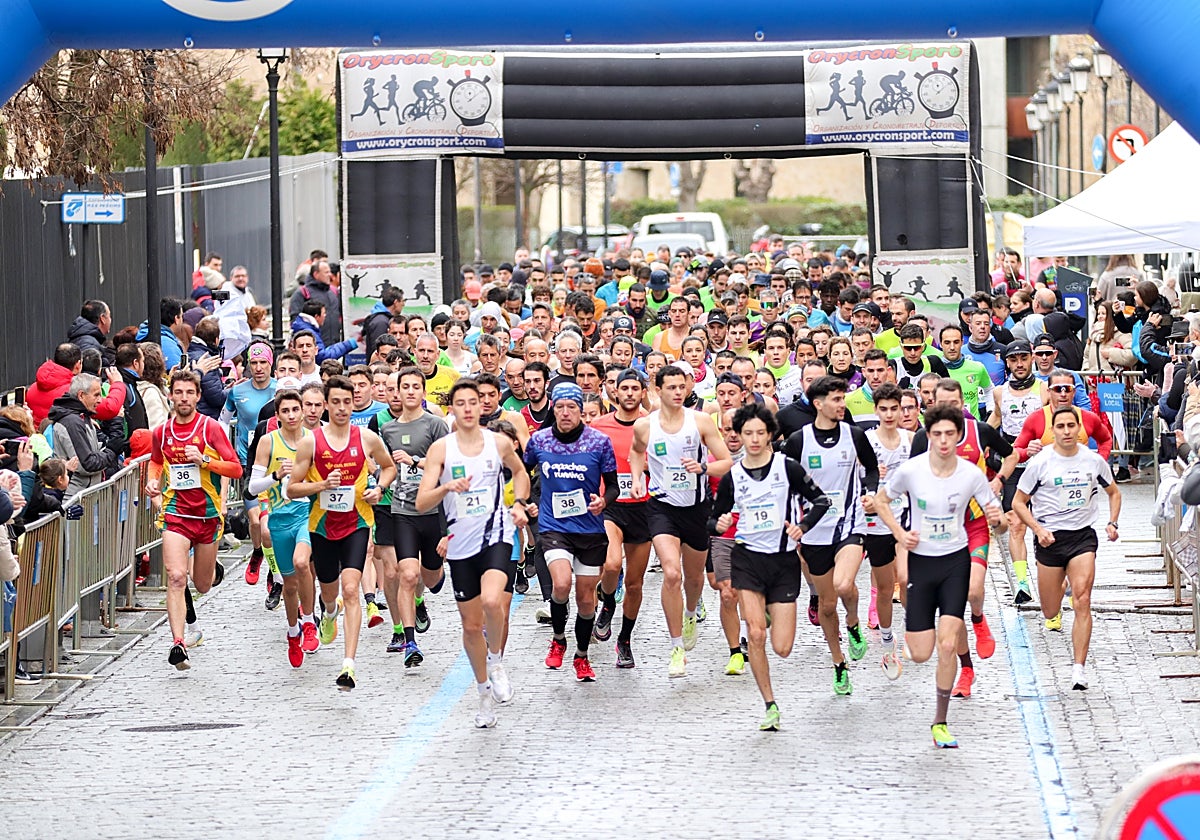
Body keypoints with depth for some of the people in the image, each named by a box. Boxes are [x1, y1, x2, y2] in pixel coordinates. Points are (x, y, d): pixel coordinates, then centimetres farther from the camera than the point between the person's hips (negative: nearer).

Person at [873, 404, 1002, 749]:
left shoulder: (971, 475, -10)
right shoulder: (910, 470, -12)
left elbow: (996, 517, 0)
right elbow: (880, 500, 5)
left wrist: (997, 518, -24)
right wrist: (900, 533, -9)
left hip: (955, 561, 0)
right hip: (920, 560, 0)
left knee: (947, 645, -13)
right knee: (920, 654, -1)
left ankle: (940, 723, 0)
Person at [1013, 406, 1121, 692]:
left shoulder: (1094, 461, 1)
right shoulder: (1039, 463, -6)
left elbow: (1113, 492, 19)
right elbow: (1019, 502, 1)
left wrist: (1112, 523, 3)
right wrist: (1038, 529, -13)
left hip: (1083, 536, 0)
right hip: (1050, 537, 0)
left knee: (1082, 602, -16)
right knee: (1050, 612, 8)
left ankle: (1079, 669, -15)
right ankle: (1054, 614, 48)